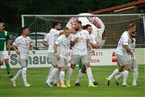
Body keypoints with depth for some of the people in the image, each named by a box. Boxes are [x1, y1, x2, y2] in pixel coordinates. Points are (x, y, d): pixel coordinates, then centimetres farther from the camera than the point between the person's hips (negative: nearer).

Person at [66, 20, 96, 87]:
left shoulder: (85, 32, 7)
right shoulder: (73, 33, 4)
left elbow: (88, 42, 12)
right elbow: (71, 44, 5)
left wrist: (91, 48, -4)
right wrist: (74, 41, -14)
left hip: (84, 53, 1)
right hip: (75, 53, -1)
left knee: (88, 66, -10)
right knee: (72, 67, 5)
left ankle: (90, 82, -13)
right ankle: (68, 81, 20)